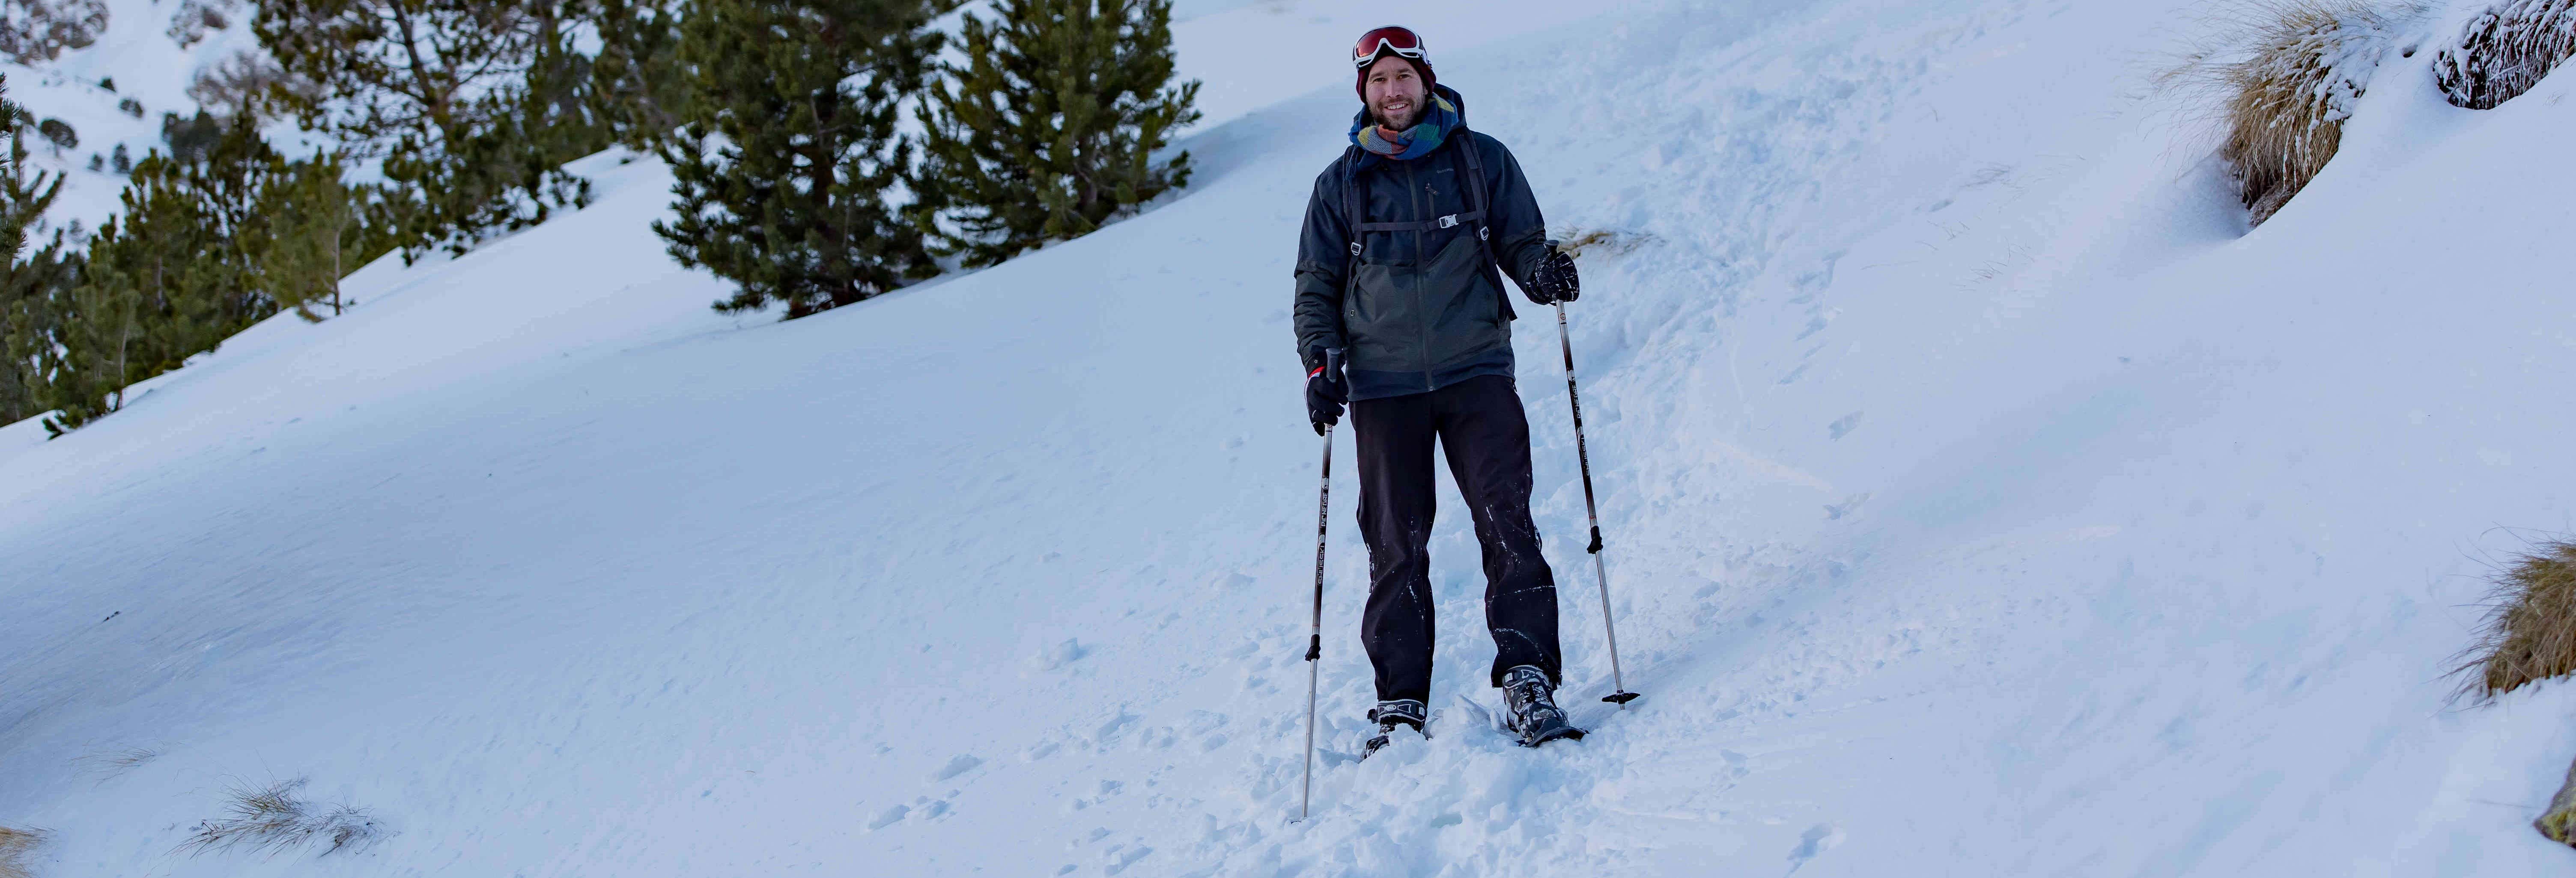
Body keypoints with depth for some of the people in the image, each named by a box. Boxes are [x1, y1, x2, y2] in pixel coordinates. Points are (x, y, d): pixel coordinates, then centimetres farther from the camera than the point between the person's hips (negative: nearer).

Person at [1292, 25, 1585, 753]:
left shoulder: (1482, 160, 8)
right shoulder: (1341, 184, 10)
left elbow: (1520, 242, 12)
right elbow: (1316, 284, 14)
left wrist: (1543, 272, -11)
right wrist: (1319, 362, -1)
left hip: (1476, 371, -1)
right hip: (1384, 385, 1)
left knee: (1506, 522, -11)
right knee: (1396, 547, 1)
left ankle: (1527, 677, -6)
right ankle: (1400, 702, 8)